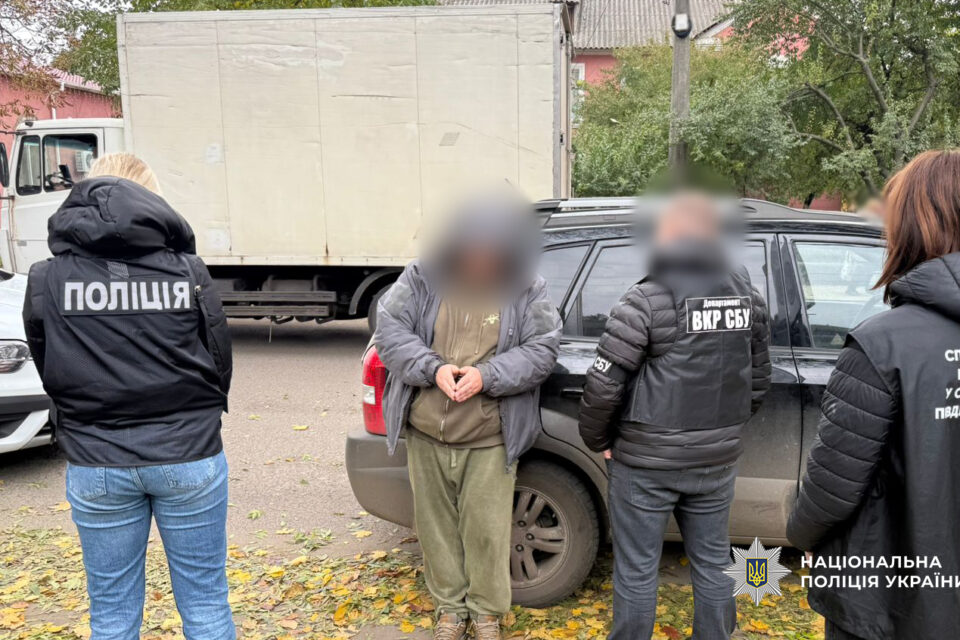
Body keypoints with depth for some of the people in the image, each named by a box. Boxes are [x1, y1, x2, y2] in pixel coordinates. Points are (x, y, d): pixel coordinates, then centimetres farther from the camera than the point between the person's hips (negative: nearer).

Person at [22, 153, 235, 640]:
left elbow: (49, 372, 4)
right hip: (189, 457, -1)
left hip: (95, 465, 1)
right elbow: (219, 362, -1)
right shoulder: (186, 270, -7)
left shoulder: (47, 278, -4)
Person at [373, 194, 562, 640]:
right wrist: (433, 369, -19)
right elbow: (390, 329, -4)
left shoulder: (527, 288, -4)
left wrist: (486, 376, -21)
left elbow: (541, 351, -7)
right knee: (437, 523, 15)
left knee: (487, 528, 7)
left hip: (489, 439, -2)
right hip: (426, 434, 2)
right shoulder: (422, 277, -1)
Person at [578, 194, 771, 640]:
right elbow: (758, 381, 12)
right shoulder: (747, 297, 4)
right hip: (717, 459, 6)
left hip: (646, 462, -6)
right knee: (713, 562, 20)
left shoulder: (647, 300, -16)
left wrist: (597, 438, -1)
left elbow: (604, 385, -17)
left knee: (636, 570, 8)